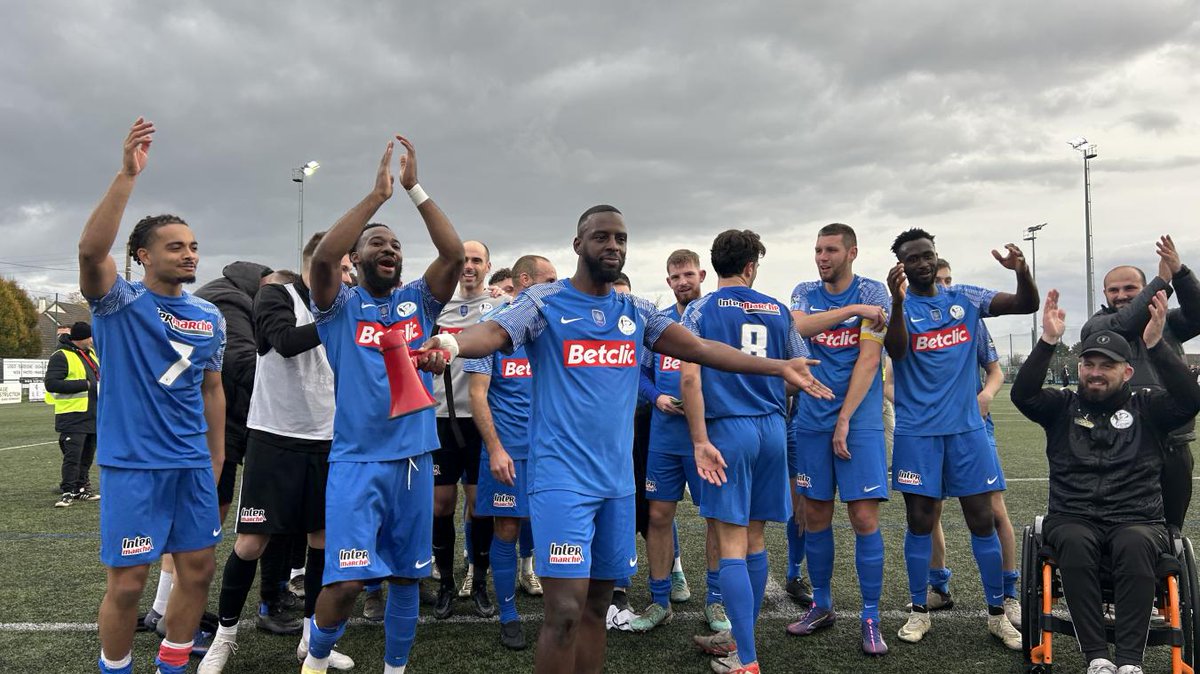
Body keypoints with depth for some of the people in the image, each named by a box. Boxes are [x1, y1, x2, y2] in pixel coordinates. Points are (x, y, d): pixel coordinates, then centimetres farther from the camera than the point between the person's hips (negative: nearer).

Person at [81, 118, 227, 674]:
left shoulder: (209, 317, 8)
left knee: (198, 569, 10)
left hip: (193, 463, 5)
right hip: (131, 463, -5)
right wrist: (127, 175, -34)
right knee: (127, 582, 0)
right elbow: (91, 250, -27)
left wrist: (217, 457, 15)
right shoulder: (119, 303, -6)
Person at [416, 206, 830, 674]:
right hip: (562, 476, -5)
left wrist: (779, 367, 6)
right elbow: (493, 332, -21)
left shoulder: (636, 312, 11)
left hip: (617, 479, 6)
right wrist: (450, 344, -44)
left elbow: (699, 348, 10)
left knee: (596, 606, 14)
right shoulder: (544, 302, -4)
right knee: (566, 611, -10)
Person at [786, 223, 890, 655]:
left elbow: (868, 360, -9)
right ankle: (821, 607, 23)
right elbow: (796, 327, -13)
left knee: (864, 517, -6)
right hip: (812, 420, 4)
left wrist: (844, 419, -13)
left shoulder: (872, 293, -2)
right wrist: (852, 310, -18)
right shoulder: (805, 293, 10)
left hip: (858, 419, -3)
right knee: (815, 516, 8)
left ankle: (871, 620, 5)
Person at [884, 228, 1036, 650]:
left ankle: (997, 614, 16)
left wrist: (1022, 271, -19)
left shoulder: (965, 298, 6)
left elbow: (1027, 304, 2)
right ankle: (919, 612, 17)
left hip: (967, 426, 2)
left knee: (982, 520, 4)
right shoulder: (898, 306, -4)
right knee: (920, 521, 4)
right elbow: (896, 352, -22)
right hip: (917, 432, -2)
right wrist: (898, 301, -37)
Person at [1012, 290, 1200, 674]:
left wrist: (1156, 345, -21)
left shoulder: (1147, 408, 11)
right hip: (1072, 519, 0)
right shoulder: (1062, 407, 12)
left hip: (1137, 521, 0)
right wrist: (1048, 342, -18)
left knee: (1135, 544, -35)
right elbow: (1022, 394, -7)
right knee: (1075, 542, -34)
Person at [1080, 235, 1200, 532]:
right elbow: (1124, 322, -16)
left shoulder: (1165, 321, 13)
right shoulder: (1095, 326, 4)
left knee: (1170, 529, 12)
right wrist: (1162, 280, -13)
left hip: (1174, 447, 4)